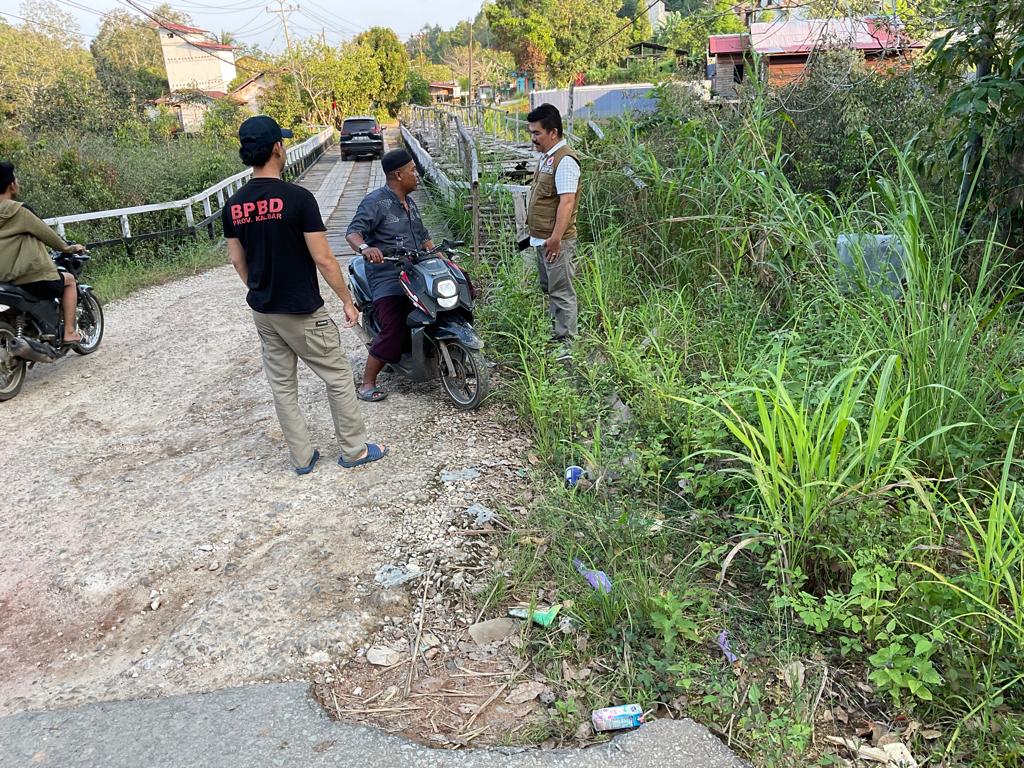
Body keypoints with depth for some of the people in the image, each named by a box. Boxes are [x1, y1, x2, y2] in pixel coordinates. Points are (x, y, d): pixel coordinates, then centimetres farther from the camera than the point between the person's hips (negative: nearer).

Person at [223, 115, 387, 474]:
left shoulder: (233, 205, 1)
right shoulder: (297, 197, -18)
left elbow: (238, 260, 10)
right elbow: (323, 259, -17)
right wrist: (348, 301, -6)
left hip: (263, 312, 6)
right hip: (302, 312, -6)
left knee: (282, 386, 14)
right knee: (338, 377, 9)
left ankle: (302, 457, 24)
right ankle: (354, 450, 18)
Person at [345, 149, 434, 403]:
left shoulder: (409, 203, 20)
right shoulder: (375, 201, -7)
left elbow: (423, 236, 26)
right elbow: (353, 232, -17)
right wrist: (364, 247, -39)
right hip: (388, 279, -8)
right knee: (393, 332, -20)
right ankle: (367, 384, -7)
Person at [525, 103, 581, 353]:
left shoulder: (564, 160, -16)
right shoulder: (545, 156, 14)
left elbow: (567, 201, -24)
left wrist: (556, 238, -29)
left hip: (556, 241, -10)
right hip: (541, 238, 10)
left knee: (561, 292, -4)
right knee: (548, 289, 18)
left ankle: (564, 343, 3)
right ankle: (554, 333, 30)